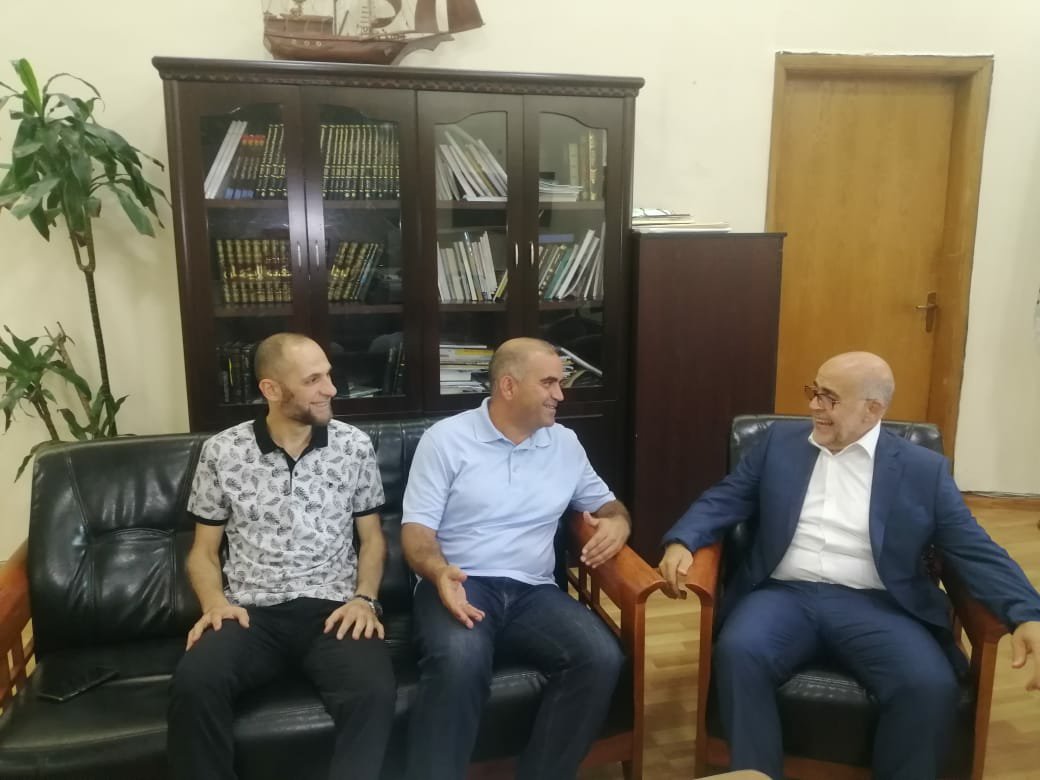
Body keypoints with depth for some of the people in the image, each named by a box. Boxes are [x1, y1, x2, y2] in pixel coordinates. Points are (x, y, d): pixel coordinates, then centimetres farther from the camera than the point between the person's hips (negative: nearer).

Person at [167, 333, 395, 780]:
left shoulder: (354, 446, 4)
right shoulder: (221, 451, 3)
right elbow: (203, 550, 11)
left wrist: (363, 598, -6)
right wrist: (215, 602, -9)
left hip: (333, 608, 0)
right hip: (251, 612, 1)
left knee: (374, 690, -30)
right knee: (193, 685, -30)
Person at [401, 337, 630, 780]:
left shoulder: (565, 443, 13)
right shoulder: (446, 438, 0)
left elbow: (605, 502, 23)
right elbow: (416, 527, -3)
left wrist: (617, 522, -2)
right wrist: (439, 572, -25)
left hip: (533, 591, 4)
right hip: (460, 585, -4)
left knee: (601, 658, -23)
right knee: (460, 659, -37)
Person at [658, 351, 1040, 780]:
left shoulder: (924, 469, 7)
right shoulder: (780, 441, 12)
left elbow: (976, 551, 4)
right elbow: (724, 500, 11)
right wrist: (681, 541, -9)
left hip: (875, 605, 0)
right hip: (785, 594, 1)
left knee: (931, 685, -28)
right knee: (738, 654, -29)